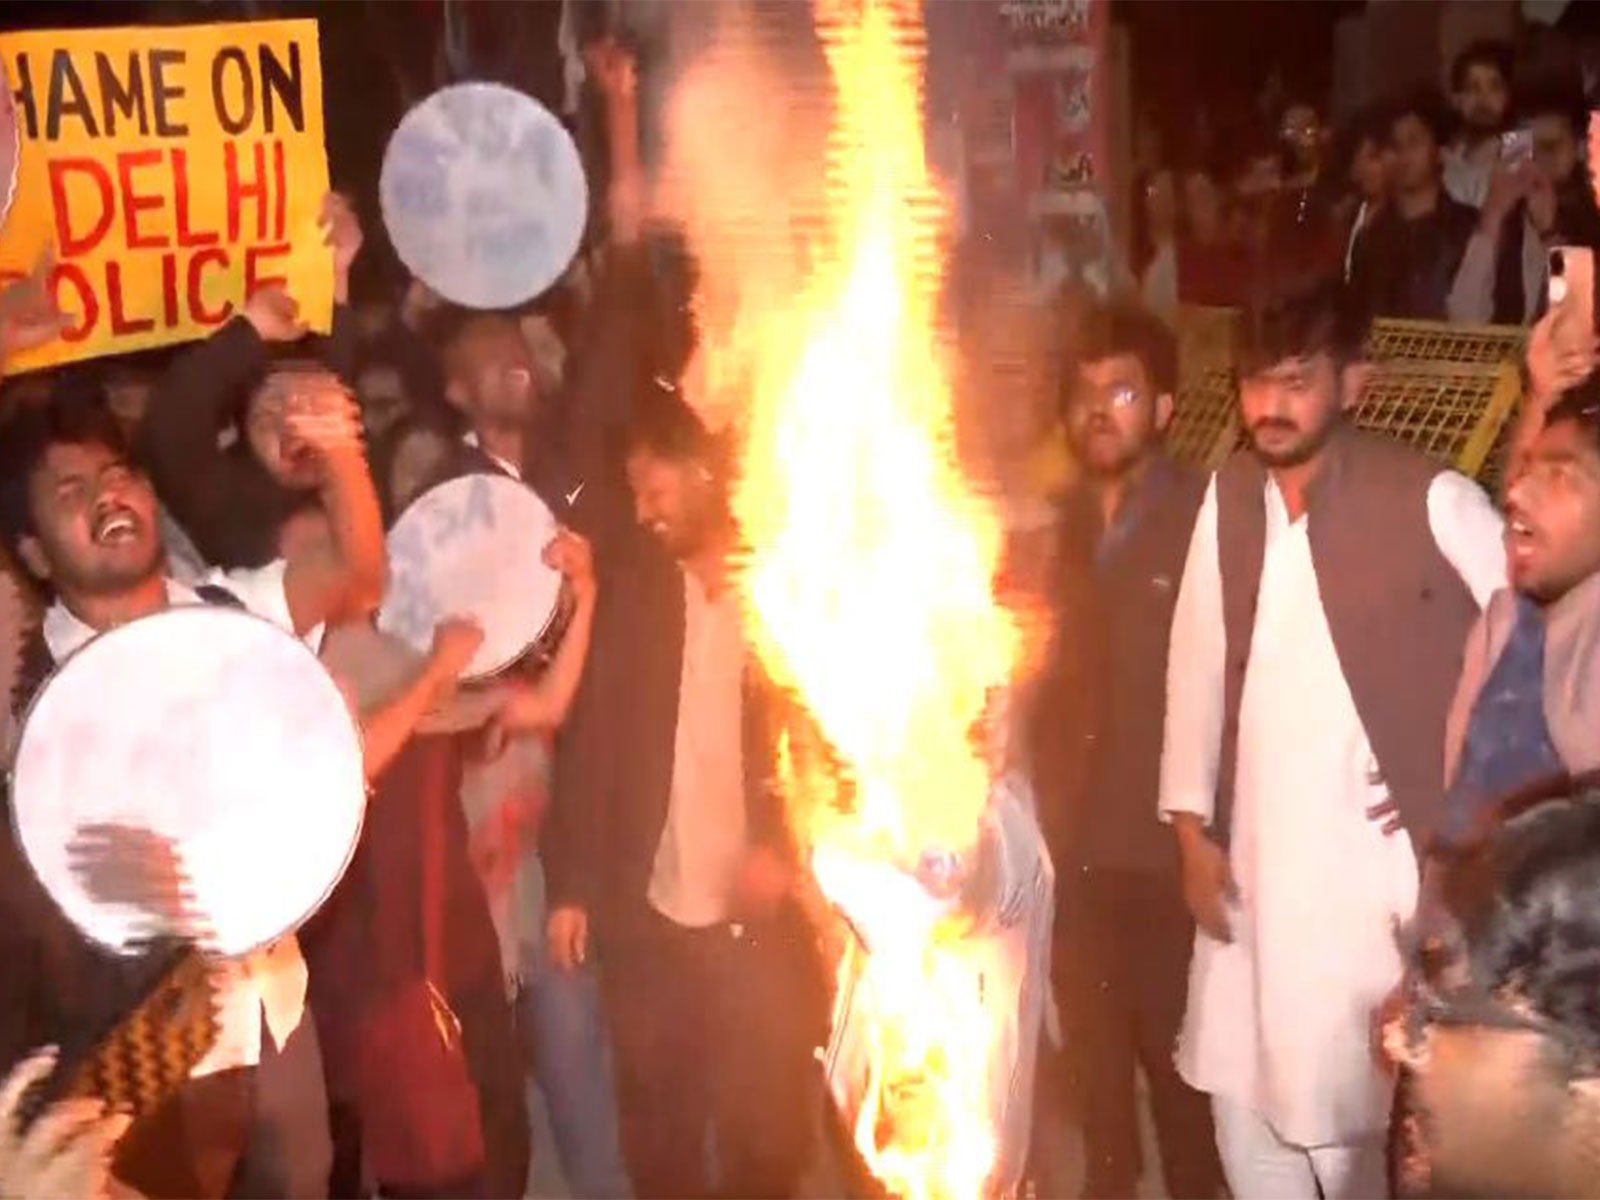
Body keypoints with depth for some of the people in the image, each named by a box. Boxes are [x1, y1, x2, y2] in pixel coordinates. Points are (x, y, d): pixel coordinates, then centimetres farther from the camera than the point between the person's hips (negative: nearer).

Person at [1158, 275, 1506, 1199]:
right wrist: (1192, 826, 7)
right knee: (1241, 1089, 13)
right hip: (1254, 860, 5)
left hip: (1381, 862, -5)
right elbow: (1199, 663, 8)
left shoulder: (1431, 501, -11)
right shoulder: (1229, 497, 5)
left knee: (1351, 1108, -1)